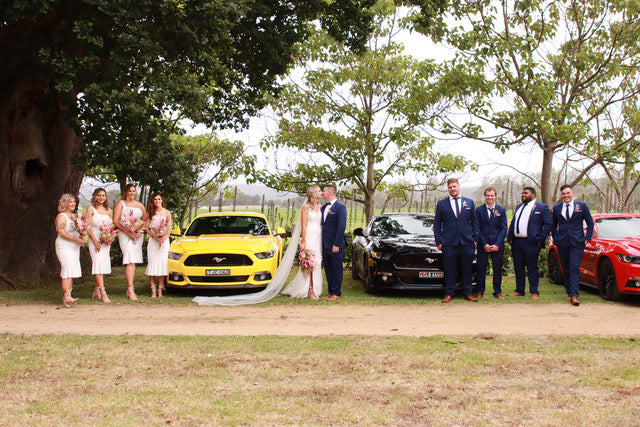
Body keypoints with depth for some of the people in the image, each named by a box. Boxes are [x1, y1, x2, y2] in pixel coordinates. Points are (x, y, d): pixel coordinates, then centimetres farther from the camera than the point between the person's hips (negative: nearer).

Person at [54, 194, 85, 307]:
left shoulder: (74, 216, 18)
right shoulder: (61, 216, -7)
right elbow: (62, 233, -17)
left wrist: (81, 238, 3)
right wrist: (76, 239, -23)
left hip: (74, 247, 8)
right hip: (64, 247, -8)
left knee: (72, 272, 5)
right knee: (68, 269, -19)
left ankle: (66, 296, 8)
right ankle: (67, 297, -26)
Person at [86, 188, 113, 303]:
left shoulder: (108, 210, 14)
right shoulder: (91, 209, 0)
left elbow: (112, 226, 16)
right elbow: (87, 226, -6)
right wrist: (95, 241, -14)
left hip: (106, 241, 5)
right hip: (94, 239, -5)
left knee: (103, 264, 5)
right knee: (98, 263, -14)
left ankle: (96, 291, 16)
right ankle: (103, 293, -20)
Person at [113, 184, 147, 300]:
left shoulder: (140, 205, 20)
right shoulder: (120, 204, 6)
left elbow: (145, 220, 17)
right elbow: (115, 221, -4)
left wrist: (139, 231, -2)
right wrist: (128, 232, -13)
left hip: (138, 235, 5)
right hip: (125, 235, -4)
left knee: (133, 262, 3)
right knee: (130, 262, -17)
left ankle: (129, 288, 11)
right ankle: (130, 289, -22)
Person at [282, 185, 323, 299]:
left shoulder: (320, 207, 14)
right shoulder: (306, 207, -4)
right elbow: (303, 225, -8)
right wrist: (303, 242, -12)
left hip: (318, 237, 6)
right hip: (309, 237, -6)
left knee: (317, 263, 5)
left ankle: (315, 288, 10)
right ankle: (310, 290, -4)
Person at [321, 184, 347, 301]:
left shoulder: (340, 207, -9)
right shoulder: (323, 208, 15)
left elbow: (341, 227, -15)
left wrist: (336, 244, -18)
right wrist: (321, 243, 11)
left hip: (335, 245, -8)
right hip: (325, 245, 8)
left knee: (336, 269, -1)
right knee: (328, 269, 12)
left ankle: (337, 293, 4)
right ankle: (331, 291, 20)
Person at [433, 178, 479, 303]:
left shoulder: (469, 202, 12)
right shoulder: (441, 204, 8)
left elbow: (474, 222, 13)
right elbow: (437, 224, 8)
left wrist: (475, 239, 4)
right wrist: (438, 241, 0)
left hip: (467, 242, 1)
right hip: (449, 243, -1)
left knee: (467, 270, 5)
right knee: (449, 270, 1)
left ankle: (467, 293, 14)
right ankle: (449, 294, 9)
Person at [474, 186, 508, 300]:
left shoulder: (501, 210, 6)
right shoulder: (479, 210, 3)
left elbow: (504, 228, 3)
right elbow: (477, 228, 1)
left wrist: (497, 244, -8)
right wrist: (484, 244, -8)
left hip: (497, 245, 1)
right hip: (483, 244, -1)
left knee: (498, 269, 4)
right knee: (481, 268, -1)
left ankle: (497, 292, 14)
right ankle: (480, 291, 10)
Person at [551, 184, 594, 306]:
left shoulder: (582, 206, 4)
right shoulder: (556, 208, 10)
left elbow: (590, 223, 10)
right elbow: (553, 225, 21)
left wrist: (587, 238, 1)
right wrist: (555, 238, 9)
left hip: (577, 242, -3)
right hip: (562, 243, 3)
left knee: (574, 268, -12)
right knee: (565, 269, 7)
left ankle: (574, 295, -15)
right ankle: (569, 293, 19)